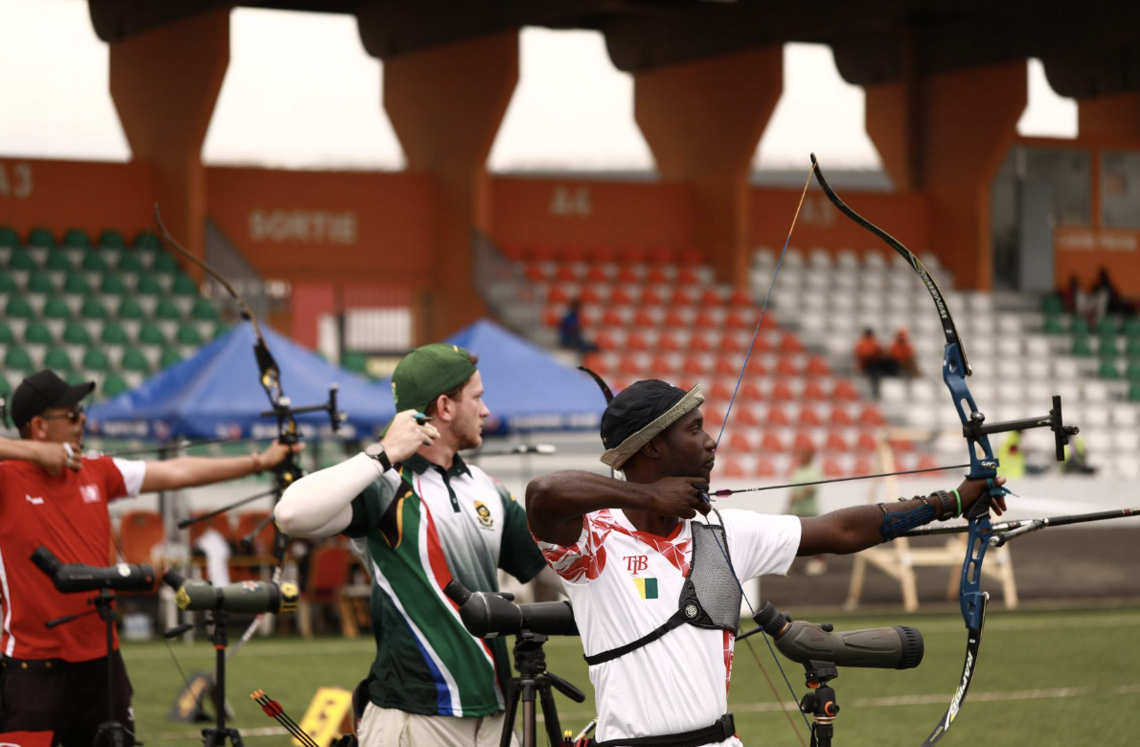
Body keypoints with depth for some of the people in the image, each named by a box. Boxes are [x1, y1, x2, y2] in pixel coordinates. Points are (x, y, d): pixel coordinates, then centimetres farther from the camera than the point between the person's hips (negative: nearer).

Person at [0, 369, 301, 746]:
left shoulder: (96, 472, 8)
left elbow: (177, 473, 12)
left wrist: (259, 461, 13)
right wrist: (30, 451, -24)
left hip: (101, 658, 6)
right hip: (33, 668, -6)